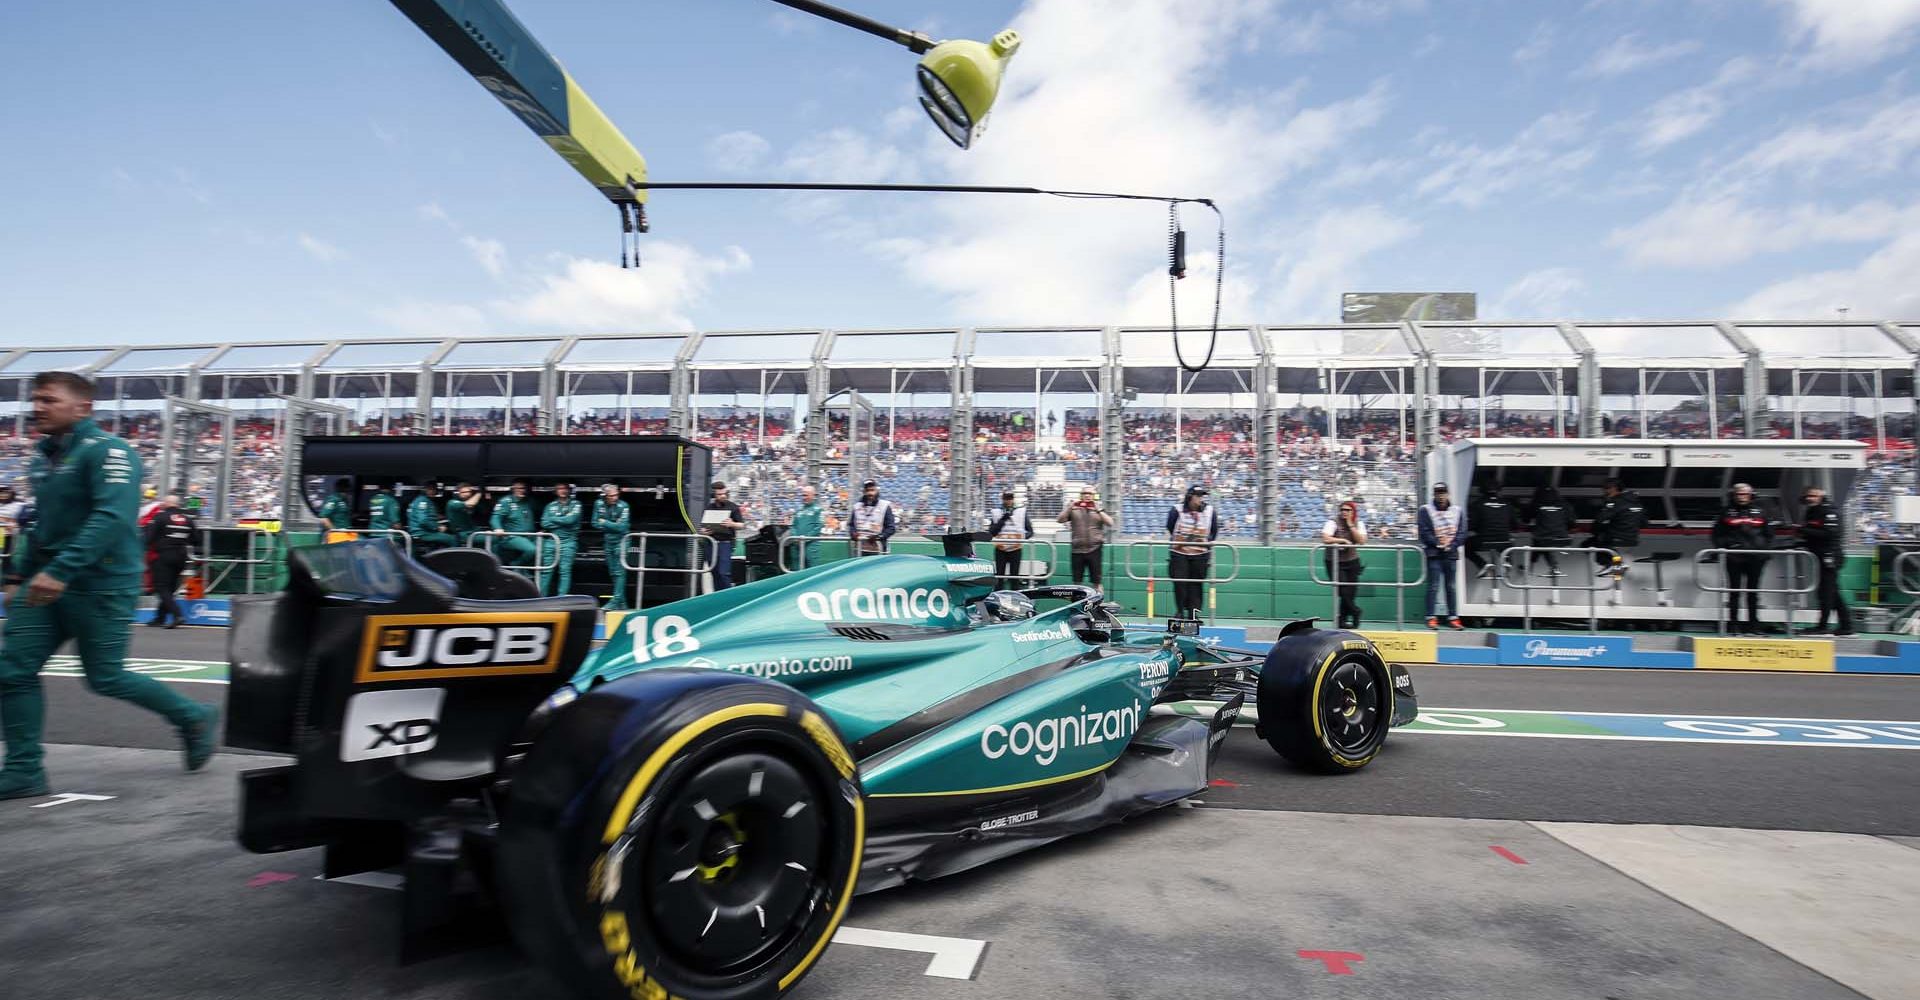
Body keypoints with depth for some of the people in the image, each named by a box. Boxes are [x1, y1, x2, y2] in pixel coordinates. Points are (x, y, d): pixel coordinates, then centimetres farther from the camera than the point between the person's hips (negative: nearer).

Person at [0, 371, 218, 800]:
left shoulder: (107, 451, -14)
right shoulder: (44, 456, 14)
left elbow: (112, 518, -26)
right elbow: (43, 524, 24)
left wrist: (60, 570, -31)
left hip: (101, 585, -8)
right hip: (46, 583, 8)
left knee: (106, 678, 1)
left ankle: (193, 718, 20)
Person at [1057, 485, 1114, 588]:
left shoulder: (1100, 509, 9)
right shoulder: (1074, 510, 9)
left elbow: (1110, 523, -6)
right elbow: (1060, 520, -1)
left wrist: (1098, 510, -14)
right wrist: (1070, 507, -11)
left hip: (1095, 549, -1)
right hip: (1078, 549, 1)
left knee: (1096, 582, 1)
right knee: (1076, 582, 5)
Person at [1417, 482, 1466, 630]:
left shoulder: (1457, 511, 11)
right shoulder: (1425, 510, 0)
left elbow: (1462, 532, 6)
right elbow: (1425, 533, -7)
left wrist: (1451, 545, -8)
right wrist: (1438, 544, -15)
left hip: (1451, 554, 3)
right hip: (1434, 554, -3)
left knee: (1451, 587, 7)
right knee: (1433, 586, -6)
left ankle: (1453, 618, 11)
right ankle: (1430, 618, -2)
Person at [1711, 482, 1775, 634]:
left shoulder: (1760, 512, 11)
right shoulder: (1727, 512, 6)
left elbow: (1769, 534, 15)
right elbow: (1717, 534, 8)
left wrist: (1767, 550, 5)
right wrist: (1721, 547, -5)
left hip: (1755, 557, 2)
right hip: (1734, 557, -1)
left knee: (1753, 591, 4)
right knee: (1734, 590, 1)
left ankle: (1753, 625, 9)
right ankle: (1733, 623, 5)